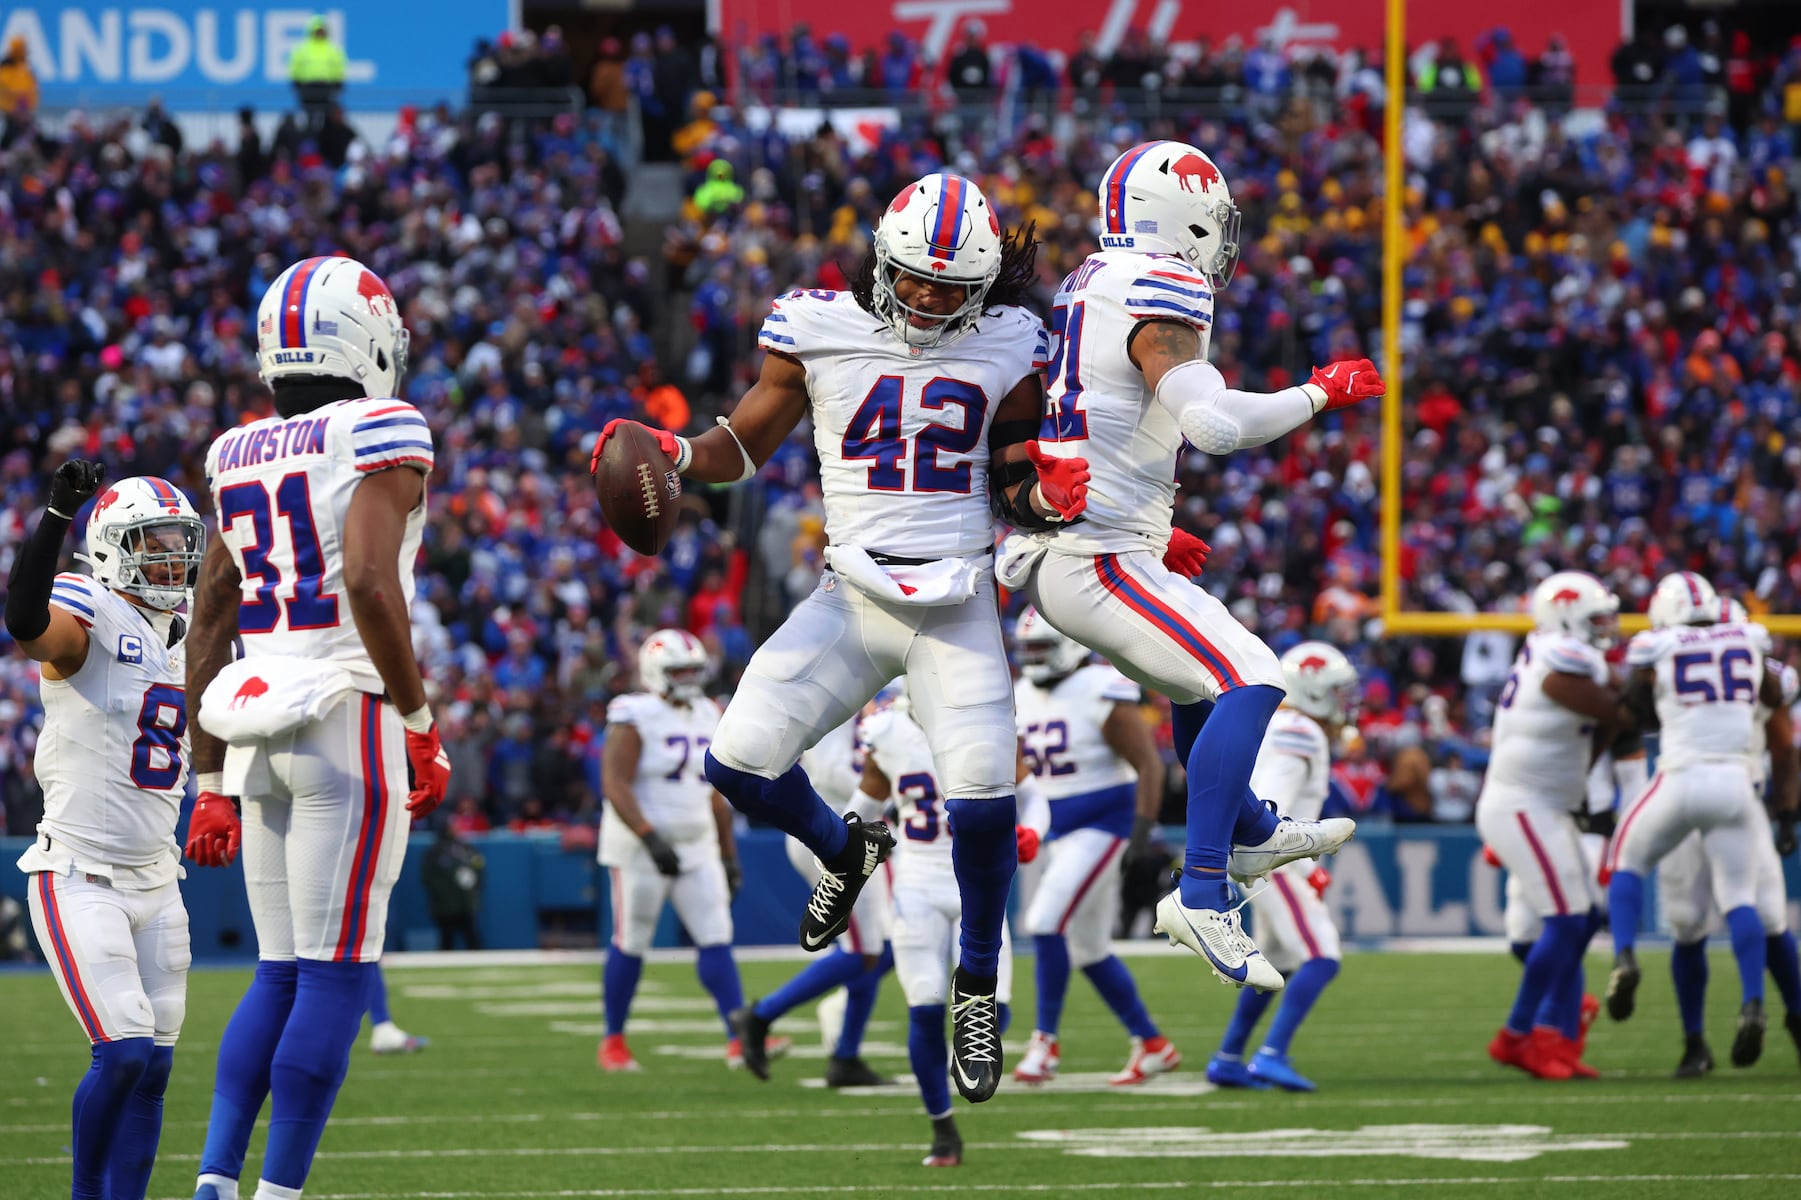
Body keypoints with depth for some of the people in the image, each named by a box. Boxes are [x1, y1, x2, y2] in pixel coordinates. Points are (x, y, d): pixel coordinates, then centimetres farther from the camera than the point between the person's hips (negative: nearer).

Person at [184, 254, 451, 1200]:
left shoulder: (238, 459, 13)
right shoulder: (381, 440, -6)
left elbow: (207, 626, 15)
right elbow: (370, 583, -20)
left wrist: (211, 783, 20)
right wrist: (421, 725, -11)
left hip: (254, 726, 6)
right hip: (348, 718, -6)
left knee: (280, 976, 13)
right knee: (335, 979, -3)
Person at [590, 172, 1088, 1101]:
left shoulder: (1006, 349, 3)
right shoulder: (819, 332, 0)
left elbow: (1014, 484, 12)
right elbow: (744, 447, 9)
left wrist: (1049, 493, -11)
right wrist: (677, 454, -11)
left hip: (958, 608, -1)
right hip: (850, 598, 1)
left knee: (982, 803, -17)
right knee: (740, 762, -13)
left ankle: (977, 987, 9)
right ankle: (844, 851, 23)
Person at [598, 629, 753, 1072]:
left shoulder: (707, 717, 11)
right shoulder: (636, 718, -11)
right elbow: (615, 784, -20)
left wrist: (729, 855, 17)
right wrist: (650, 837, -30)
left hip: (697, 847, 6)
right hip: (641, 848, -6)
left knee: (716, 940, -5)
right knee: (631, 946, 2)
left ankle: (740, 1039, -10)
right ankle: (614, 1042, 16)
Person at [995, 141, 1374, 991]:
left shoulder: (1087, 290, 16)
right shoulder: (1157, 298, -14)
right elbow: (1215, 423, -26)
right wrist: (1321, 394, -12)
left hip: (1049, 555, 10)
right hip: (1097, 562, -10)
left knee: (1198, 680, 29)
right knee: (1248, 682, -17)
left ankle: (1248, 832, 47)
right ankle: (1202, 895, -23)